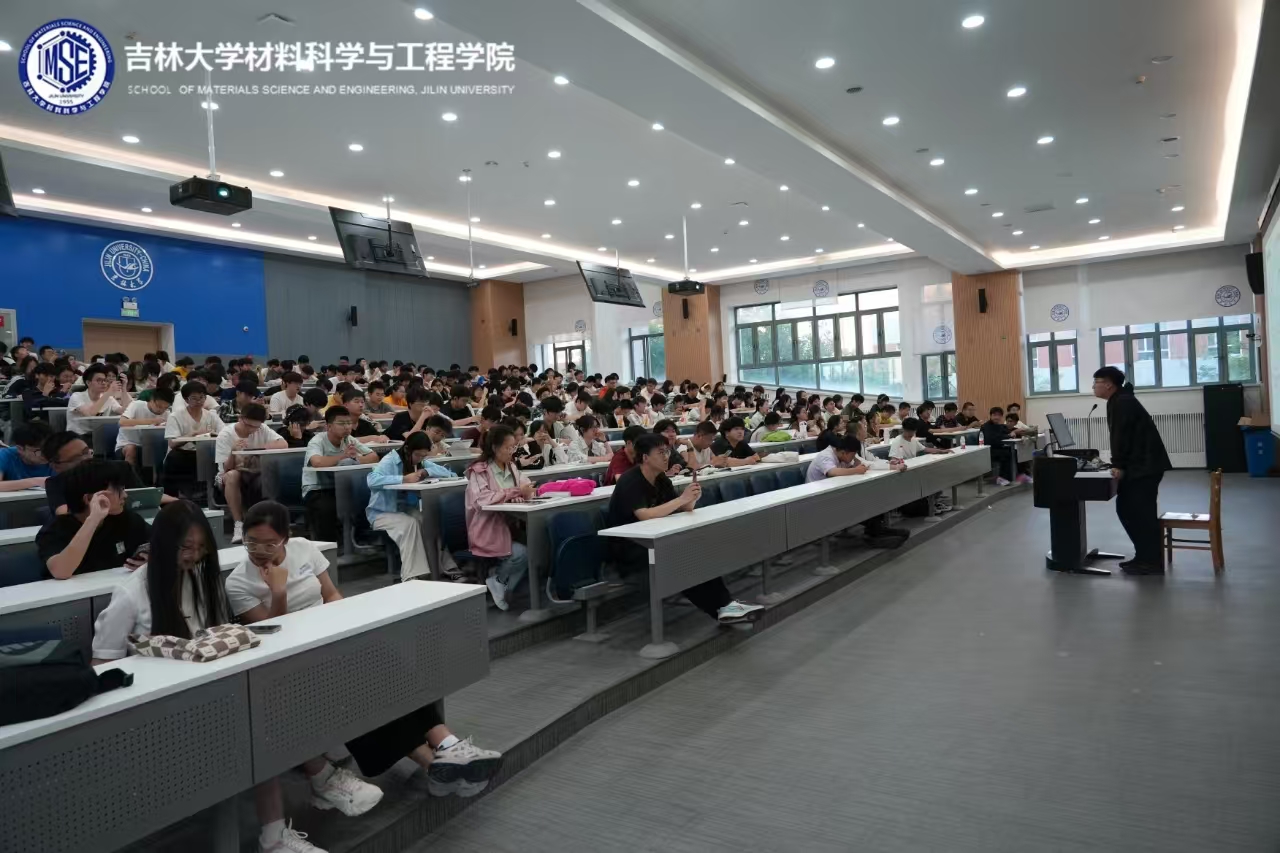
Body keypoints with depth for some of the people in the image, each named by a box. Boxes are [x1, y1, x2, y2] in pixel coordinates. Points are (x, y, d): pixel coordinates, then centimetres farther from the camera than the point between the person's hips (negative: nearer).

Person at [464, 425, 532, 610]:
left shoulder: (512, 468, 13)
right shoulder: (479, 470, -9)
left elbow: (526, 487, 6)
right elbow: (482, 500, -23)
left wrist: (528, 491, -19)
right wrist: (515, 492, -27)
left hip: (509, 524, 7)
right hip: (487, 530, -7)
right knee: (521, 554, -26)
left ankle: (502, 584, -1)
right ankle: (497, 581, 3)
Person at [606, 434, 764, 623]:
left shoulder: (661, 479, 7)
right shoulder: (630, 482, -18)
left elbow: (684, 509, 4)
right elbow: (644, 515, -32)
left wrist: (691, 499, -19)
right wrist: (682, 498, -31)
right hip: (628, 550, -8)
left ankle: (725, 604, -18)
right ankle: (723, 608, -20)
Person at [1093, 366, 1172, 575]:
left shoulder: (1122, 402, -14)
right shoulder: (1119, 401, 18)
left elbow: (1122, 435, -20)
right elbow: (1119, 436, 19)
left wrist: (1119, 465, -18)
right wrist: (1118, 463, 13)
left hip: (1145, 466, -11)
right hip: (1138, 465, 11)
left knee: (1142, 513, -7)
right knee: (1126, 509, 12)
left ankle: (1152, 562, -1)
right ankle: (1144, 556, 19)